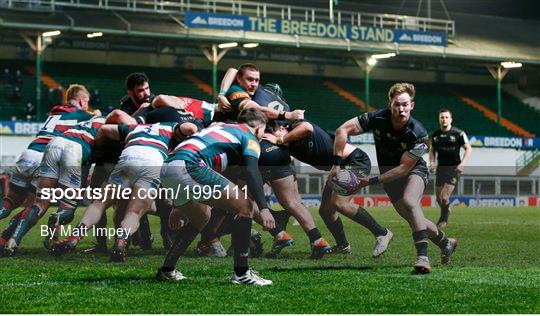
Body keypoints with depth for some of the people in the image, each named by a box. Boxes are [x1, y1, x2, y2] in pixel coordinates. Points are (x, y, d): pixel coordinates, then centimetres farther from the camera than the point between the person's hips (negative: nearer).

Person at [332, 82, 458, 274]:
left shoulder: (419, 134, -28)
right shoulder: (378, 118, -22)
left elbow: (404, 168, -25)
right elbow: (342, 130, -19)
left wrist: (373, 181, -29)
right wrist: (337, 163, -25)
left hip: (414, 170, -4)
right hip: (389, 173, 4)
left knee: (409, 201, -34)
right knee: (414, 219, 6)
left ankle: (423, 256, -36)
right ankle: (446, 243, 33)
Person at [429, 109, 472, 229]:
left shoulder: (459, 133, -6)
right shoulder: (435, 135, 7)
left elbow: (468, 149, -2)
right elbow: (432, 150, 20)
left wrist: (462, 164, -14)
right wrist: (432, 162, 2)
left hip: (454, 168, -5)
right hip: (441, 168, 5)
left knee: (444, 197, -14)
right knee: (438, 198, 7)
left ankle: (443, 220, 10)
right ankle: (446, 211, 39)